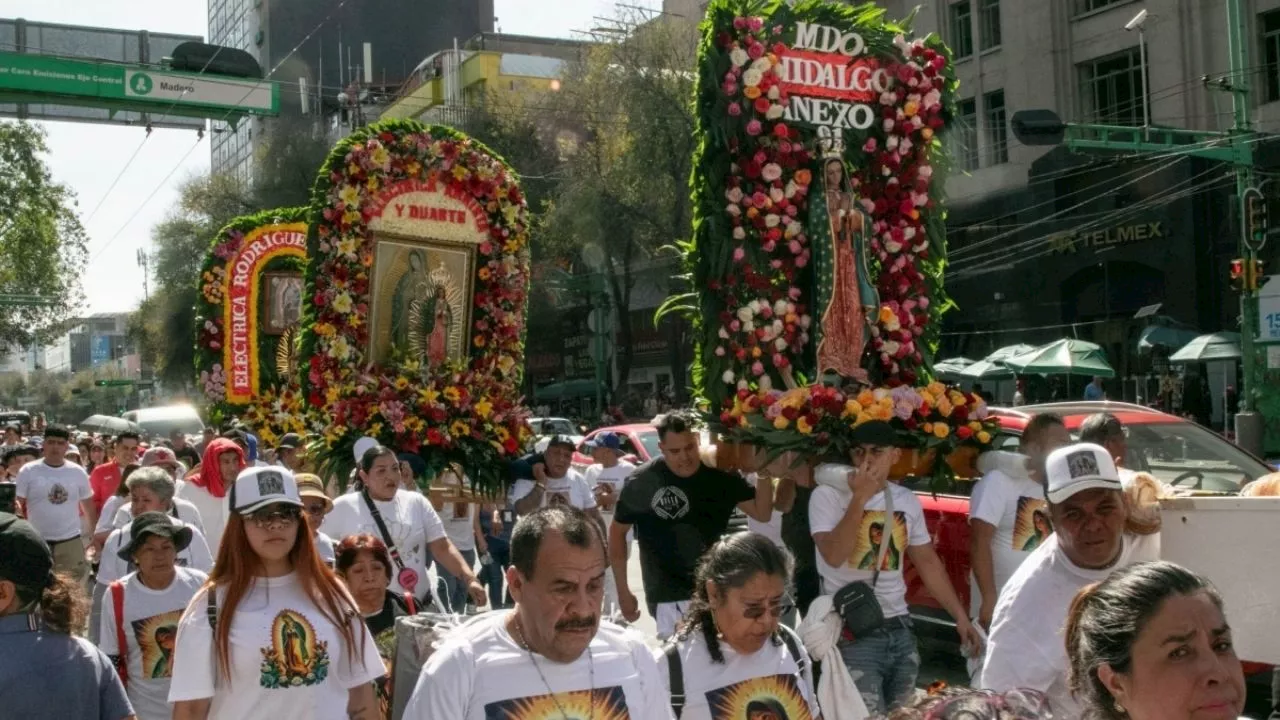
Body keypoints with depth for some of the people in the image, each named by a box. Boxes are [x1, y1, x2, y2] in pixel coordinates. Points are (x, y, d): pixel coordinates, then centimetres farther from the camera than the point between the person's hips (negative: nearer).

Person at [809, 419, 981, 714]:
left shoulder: (908, 500, 8)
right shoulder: (828, 494, -7)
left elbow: (928, 562, 15)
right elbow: (833, 556, -20)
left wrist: (961, 617, 13)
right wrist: (859, 499, -22)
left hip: (899, 628, 5)